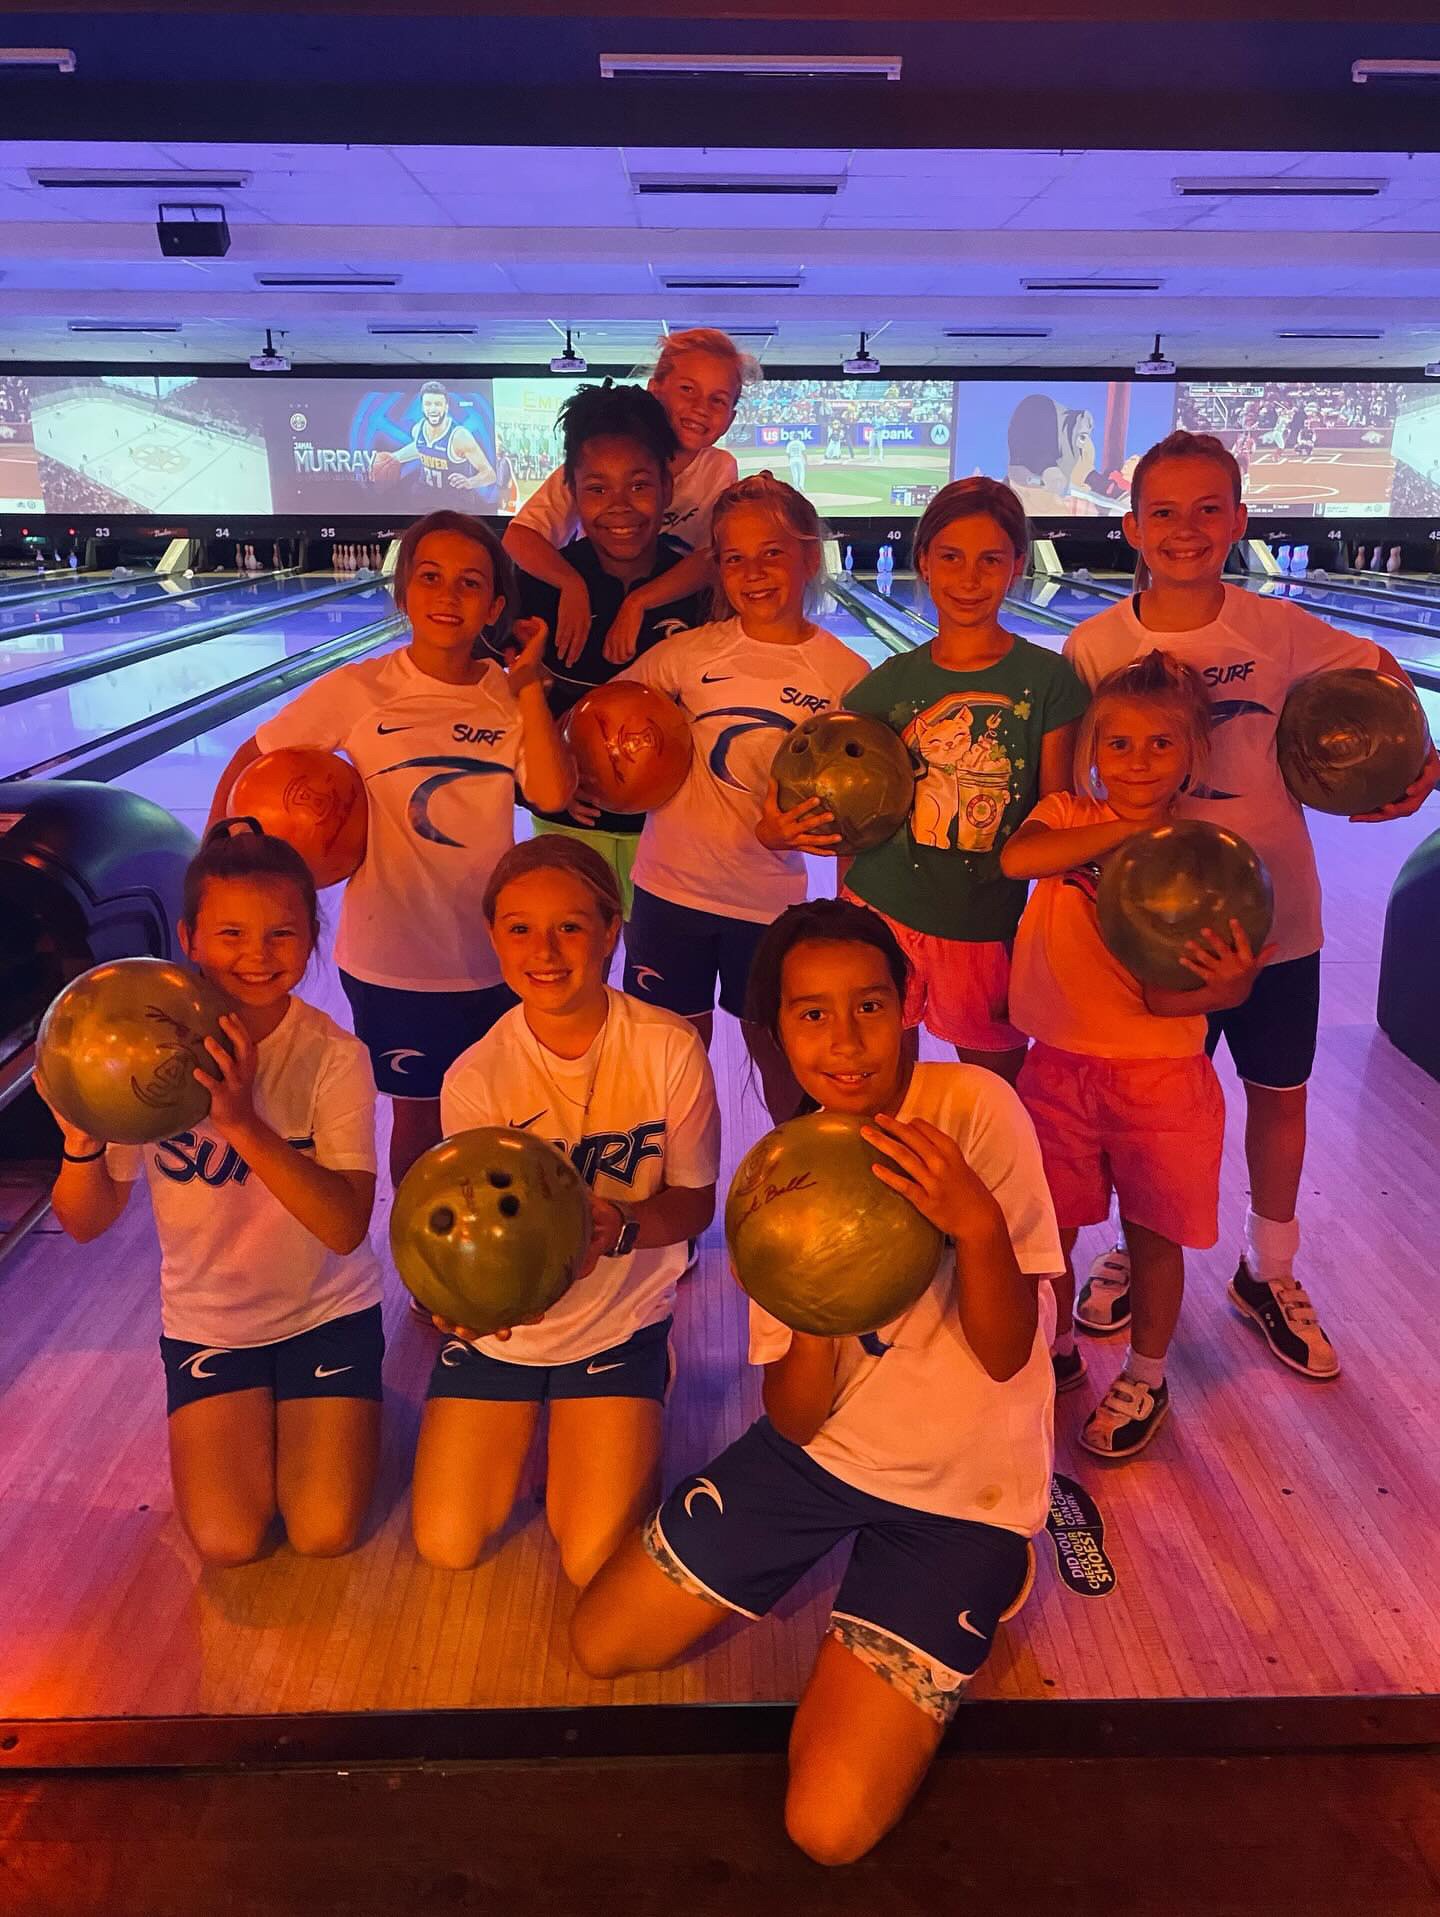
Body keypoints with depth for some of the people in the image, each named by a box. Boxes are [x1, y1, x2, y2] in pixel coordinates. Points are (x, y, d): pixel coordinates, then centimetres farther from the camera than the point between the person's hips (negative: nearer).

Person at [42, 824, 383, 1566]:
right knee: (227, 1540, -7)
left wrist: (244, 1123, -42)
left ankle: (321, 1415, 21)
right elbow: (87, 1224, -8)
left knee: (324, 1532, -7)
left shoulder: (333, 1056, -19)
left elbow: (346, 1226, -29)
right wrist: (82, 1144, -31)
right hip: (207, 1320, 2)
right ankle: (251, 1417, 22)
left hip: (327, 1310, -1)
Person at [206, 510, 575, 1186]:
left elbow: (552, 794, -17)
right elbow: (249, 763, -1)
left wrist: (527, 683, -15)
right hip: (393, 961, -3)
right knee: (419, 1120, 12)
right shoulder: (357, 692, -10)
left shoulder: (509, 695, -1)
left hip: (493, 957, 3)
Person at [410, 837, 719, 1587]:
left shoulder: (669, 1049, -20)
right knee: (447, 1547, 3)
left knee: (596, 1564, -6)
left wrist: (618, 1227, -32)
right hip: (503, 1323, 1)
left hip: (619, 1322, -1)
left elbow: (694, 1201, -11)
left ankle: (620, 1443, 26)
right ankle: (526, 1426, 32)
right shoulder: (477, 1077, -17)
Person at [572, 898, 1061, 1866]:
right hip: (824, 1450, 4)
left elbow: (1007, 1354, -19)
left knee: (830, 1824, -11)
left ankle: (984, 1582, 12)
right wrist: (811, 1320, -31)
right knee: (603, 1643, 10)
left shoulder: (975, 1108, -20)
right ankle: (838, 1558, 26)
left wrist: (977, 1223, -38)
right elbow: (795, 1422, -9)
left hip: (963, 1489, -4)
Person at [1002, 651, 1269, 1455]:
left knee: (1152, 1234, 12)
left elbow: (1171, 996, -15)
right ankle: (1057, 1352, 41)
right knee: (1047, 1227, 14)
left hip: (1159, 1073, -2)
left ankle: (1146, 1381, 36)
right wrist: (1132, 828, -26)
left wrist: (1223, 982, -37)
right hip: (1059, 1065, 2)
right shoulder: (1069, 816, -1)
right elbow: (1016, 858, -26)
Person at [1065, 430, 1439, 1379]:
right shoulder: (1095, 646, -9)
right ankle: (1138, 1255, 38)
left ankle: (1271, 1274, 37)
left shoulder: (1280, 630, -9)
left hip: (1275, 915, 1)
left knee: (1280, 1096, 15)